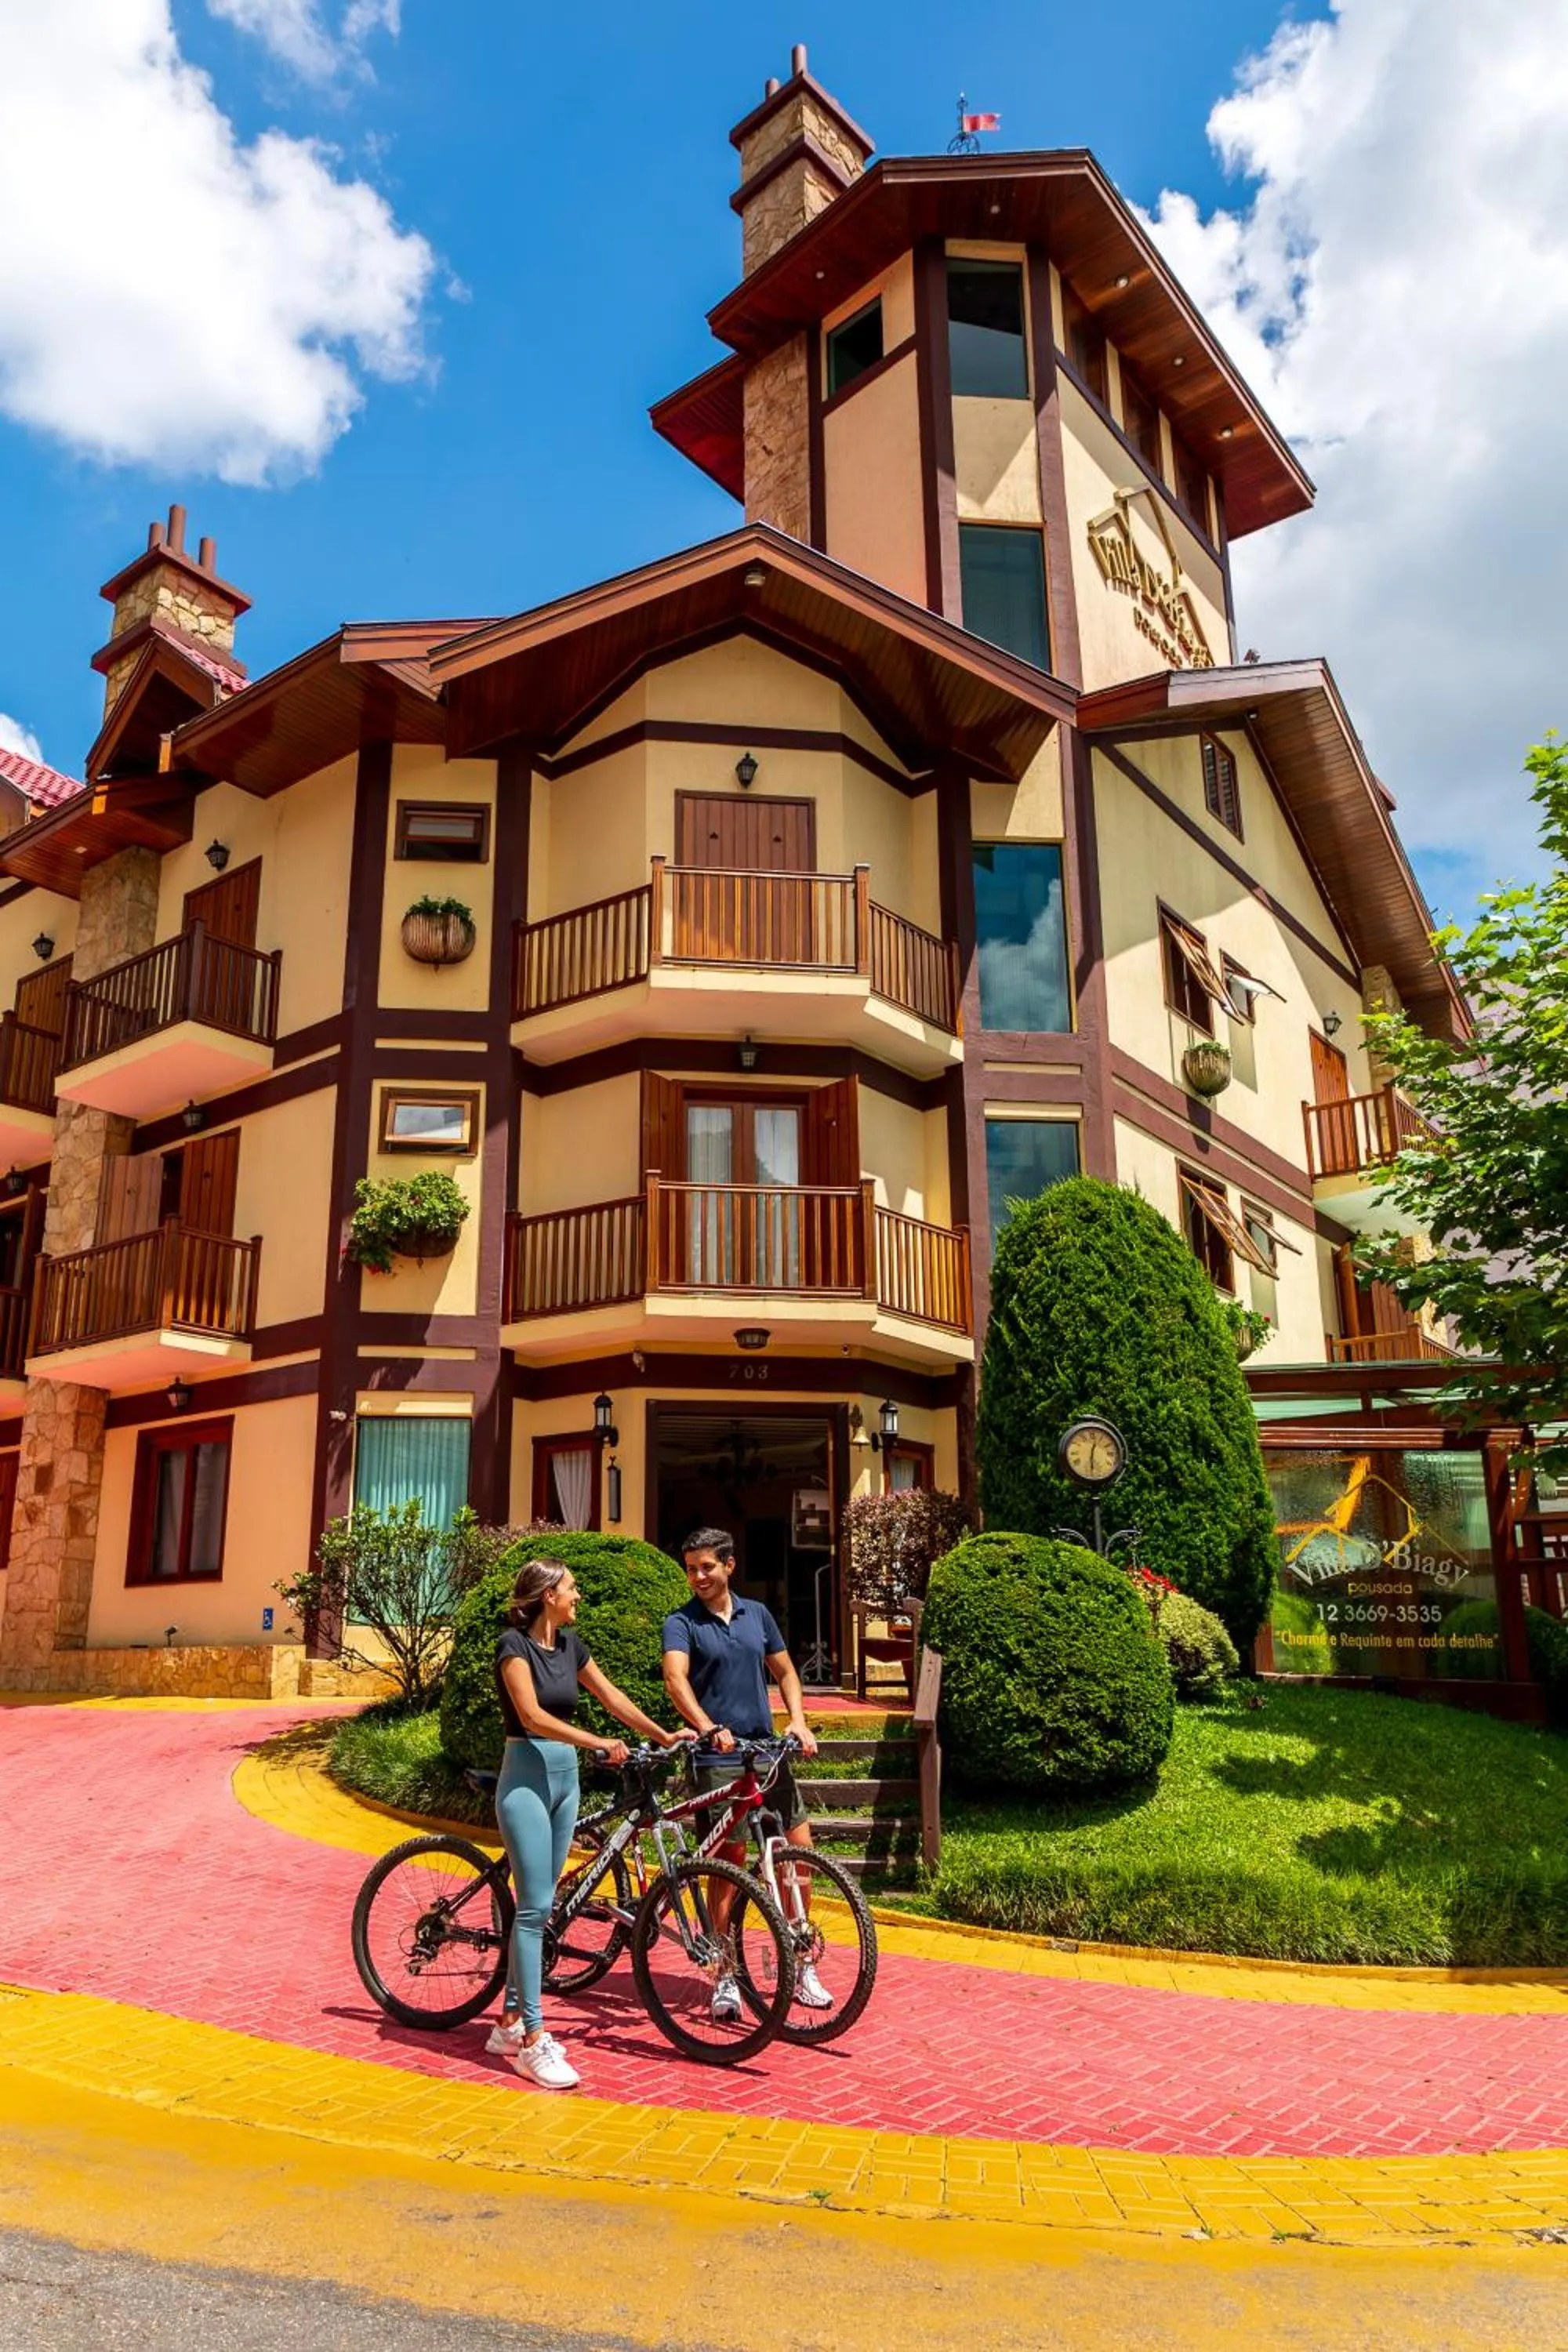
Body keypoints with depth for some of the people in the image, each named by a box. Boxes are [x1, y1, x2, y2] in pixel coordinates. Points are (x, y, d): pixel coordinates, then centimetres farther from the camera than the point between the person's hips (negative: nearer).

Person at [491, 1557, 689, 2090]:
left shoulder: (570, 1644, 9)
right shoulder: (514, 1643, -13)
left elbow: (611, 1697, 15)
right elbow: (533, 1716, -22)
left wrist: (664, 1735, 12)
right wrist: (599, 1743, -28)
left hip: (565, 1777, 8)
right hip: (526, 1776, -7)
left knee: (540, 1906, 11)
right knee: (534, 1907, -8)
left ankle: (511, 2023, 21)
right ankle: (535, 2041, -4)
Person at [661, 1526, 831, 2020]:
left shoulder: (757, 1614, 10)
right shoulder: (682, 1623, -6)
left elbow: (784, 1671, 16)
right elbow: (675, 1679, -22)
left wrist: (798, 1721, -1)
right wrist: (707, 1728, -38)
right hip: (718, 1758, -4)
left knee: (799, 1850, 4)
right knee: (729, 1863, -1)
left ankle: (800, 1967, 20)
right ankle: (725, 1979, 11)